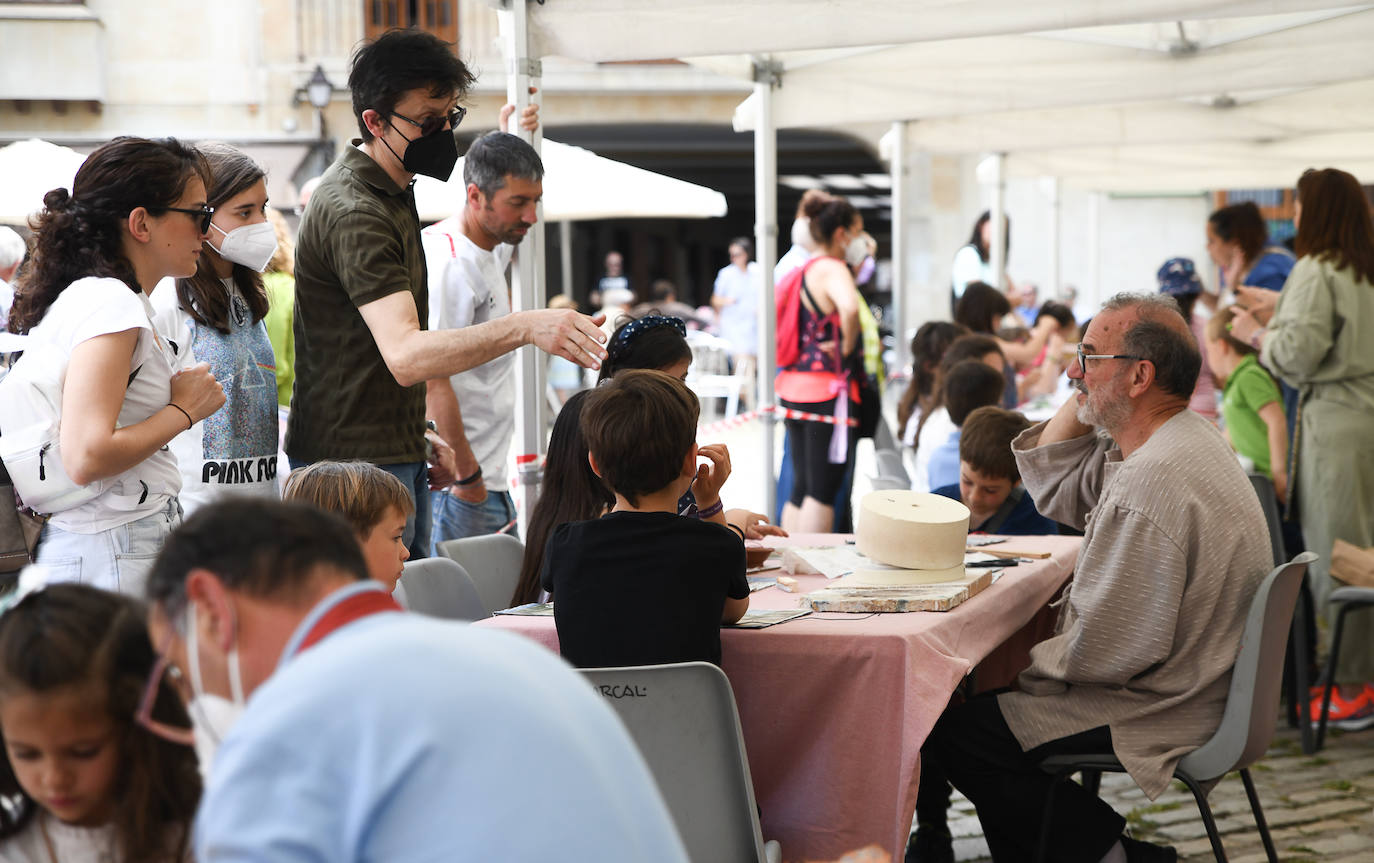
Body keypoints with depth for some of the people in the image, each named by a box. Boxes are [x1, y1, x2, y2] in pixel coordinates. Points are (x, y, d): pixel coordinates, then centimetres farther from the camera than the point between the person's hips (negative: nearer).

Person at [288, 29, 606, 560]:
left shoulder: (390, 192, 15)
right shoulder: (354, 212, -19)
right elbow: (405, 355, -31)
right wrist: (524, 327, -40)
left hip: (396, 457, 10)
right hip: (355, 463, -10)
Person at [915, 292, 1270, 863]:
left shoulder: (1150, 483, -28)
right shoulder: (1185, 441, 7)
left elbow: (1105, 649, -26)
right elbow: (1054, 491, 17)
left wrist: (1032, 665, -7)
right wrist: (1084, 397, 5)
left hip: (1160, 716, -11)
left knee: (951, 732, -6)